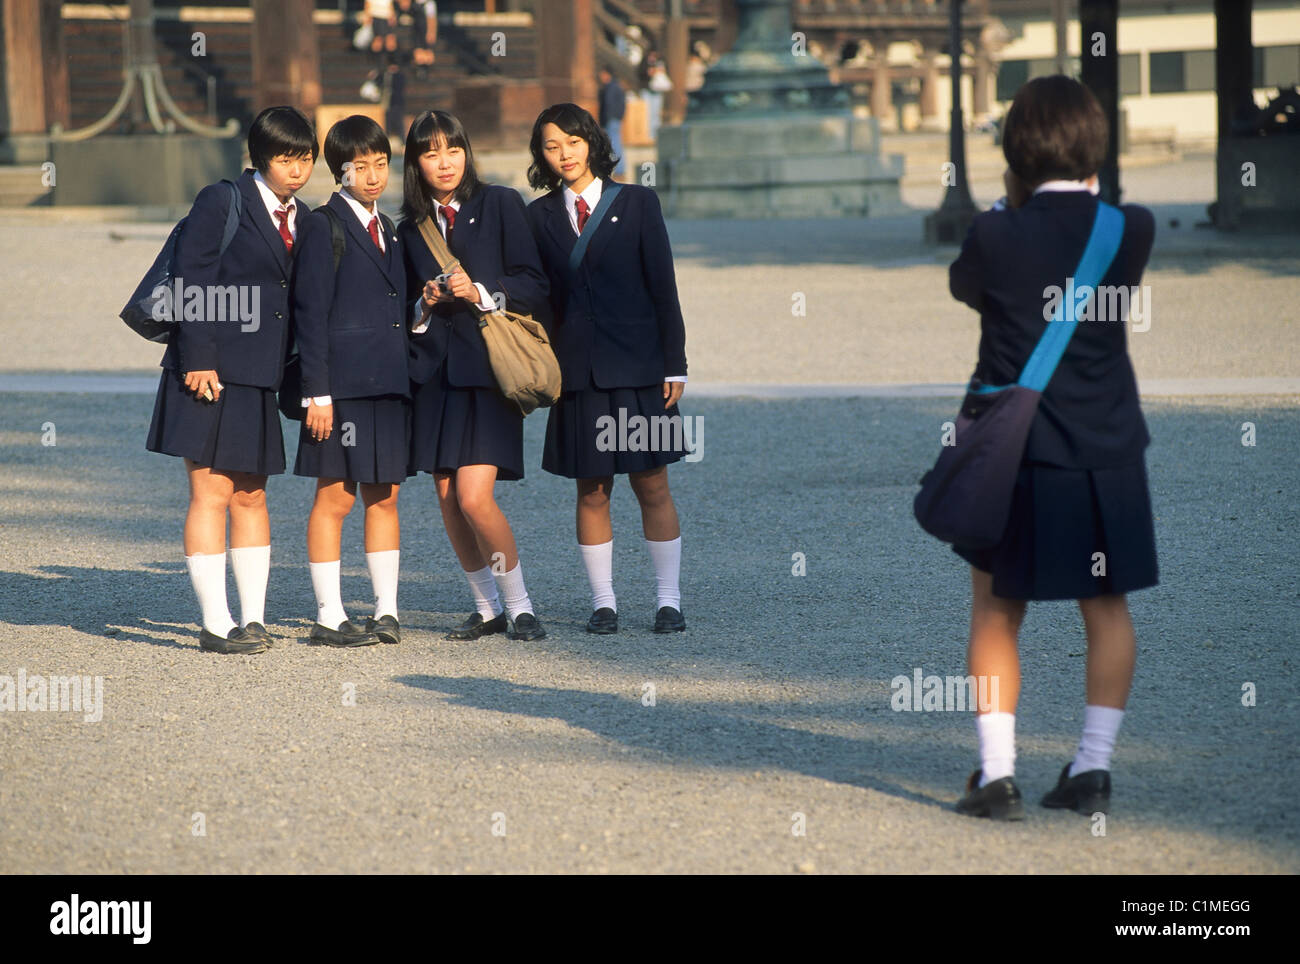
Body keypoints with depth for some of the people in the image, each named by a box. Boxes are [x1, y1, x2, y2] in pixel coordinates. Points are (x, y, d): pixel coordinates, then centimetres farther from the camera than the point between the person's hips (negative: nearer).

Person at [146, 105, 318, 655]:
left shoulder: (298, 218, 13)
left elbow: (293, 297, 15)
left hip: (258, 375, 7)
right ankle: (215, 625, -3)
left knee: (251, 495, 10)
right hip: (211, 372, -7)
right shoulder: (221, 202, -6)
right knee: (212, 493, -5)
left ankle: (253, 618, 15)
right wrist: (198, 358, -16)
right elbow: (193, 281, -10)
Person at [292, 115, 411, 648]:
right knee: (334, 498, -3)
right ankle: (329, 616, 1)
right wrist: (316, 392, -14)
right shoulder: (324, 225, -5)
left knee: (384, 498, 9)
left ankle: (386, 609, 13)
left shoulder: (388, 230, 17)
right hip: (344, 382, -7)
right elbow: (310, 312, -9)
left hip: (390, 383, 7)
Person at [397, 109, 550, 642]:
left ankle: (519, 605, 1)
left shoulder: (500, 204, 1)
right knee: (447, 499, 4)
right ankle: (487, 608, 17)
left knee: (474, 498, -14)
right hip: (434, 371, 5)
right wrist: (423, 307, -4)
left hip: (487, 366, -5)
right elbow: (407, 307, 17)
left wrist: (480, 293, -17)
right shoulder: (411, 227, 13)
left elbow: (533, 285, -4)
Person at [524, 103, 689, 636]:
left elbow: (662, 286, 1)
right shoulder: (540, 216, 7)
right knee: (592, 492, 4)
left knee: (651, 487, 1)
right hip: (577, 369, 2)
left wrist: (674, 364, -3)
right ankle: (603, 602, 12)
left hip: (637, 368, -2)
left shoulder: (636, 203, 2)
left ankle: (669, 600, 8)